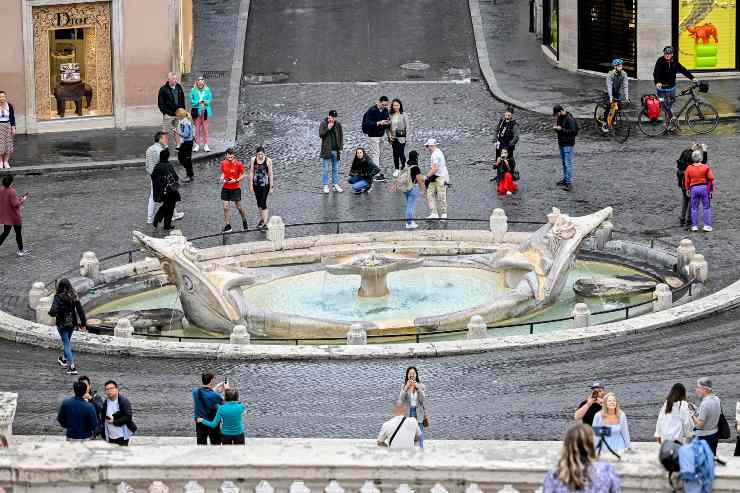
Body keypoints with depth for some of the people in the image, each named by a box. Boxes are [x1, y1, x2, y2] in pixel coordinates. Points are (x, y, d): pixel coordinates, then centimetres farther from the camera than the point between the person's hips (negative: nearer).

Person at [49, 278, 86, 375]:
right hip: (72, 323, 5)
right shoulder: (74, 296, -5)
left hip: (62, 323, -5)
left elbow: (53, 311, -24)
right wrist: (83, 323, 2)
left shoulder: (58, 297, -18)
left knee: (66, 344, 1)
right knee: (67, 341, 26)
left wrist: (51, 313, 0)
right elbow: (80, 310, -4)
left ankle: (72, 366, -9)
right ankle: (65, 359, 47)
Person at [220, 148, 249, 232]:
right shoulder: (223, 163, 0)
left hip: (236, 188, -3)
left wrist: (236, 180, -16)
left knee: (239, 207, 5)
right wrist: (222, 179, -4)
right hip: (225, 188, 3)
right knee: (225, 207, -2)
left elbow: (243, 175, -1)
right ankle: (227, 225, 7)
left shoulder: (238, 164, -10)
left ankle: (244, 221, 31)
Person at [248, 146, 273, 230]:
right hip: (256, 184, 4)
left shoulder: (268, 161, -8)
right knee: (259, 202, 16)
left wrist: (271, 187, -4)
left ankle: (265, 222, -9)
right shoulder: (253, 160, 0)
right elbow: (251, 173, 4)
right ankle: (262, 218, 34)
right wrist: (251, 185, 2)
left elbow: (270, 174, -5)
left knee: (263, 202, -10)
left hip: (265, 184, -4)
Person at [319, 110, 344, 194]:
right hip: (326, 150, -3)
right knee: (326, 169, -1)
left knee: (335, 169, 9)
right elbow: (321, 134, -11)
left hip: (336, 150, 4)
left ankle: (335, 185, 15)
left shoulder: (338, 124, 6)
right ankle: (326, 186, 3)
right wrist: (328, 128, -20)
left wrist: (341, 147, 4)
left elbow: (341, 136, 11)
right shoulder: (323, 123, -3)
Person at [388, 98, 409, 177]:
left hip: (401, 138, -3)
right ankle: (396, 169, 16)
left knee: (401, 153, -10)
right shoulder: (390, 115, 4)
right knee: (395, 154, 7)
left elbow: (407, 127, -2)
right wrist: (390, 136, -1)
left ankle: (403, 167, 10)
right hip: (393, 138, 3)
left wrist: (406, 137, -8)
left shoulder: (404, 115, -4)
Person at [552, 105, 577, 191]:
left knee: (568, 163, -9)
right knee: (564, 162, 17)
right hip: (561, 143, 9)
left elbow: (573, 131, -22)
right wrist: (556, 127, -3)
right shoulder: (560, 118, 8)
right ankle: (565, 179, 28)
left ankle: (569, 183, -8)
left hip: (568, 144, -9)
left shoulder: (570, 119, -19)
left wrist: (561, 129, -23)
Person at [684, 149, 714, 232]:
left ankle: (694, 226, 11)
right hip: (704, 188, -2)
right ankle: (707, 225, 2)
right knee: (706, 207, 6)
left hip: (694, 188, 2)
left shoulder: (689, 169, -1)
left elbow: (686, 181, 3)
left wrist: (687, 189, 15)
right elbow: (711, 178, -7)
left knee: (694, 208, 11)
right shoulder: (705, 167, -8)